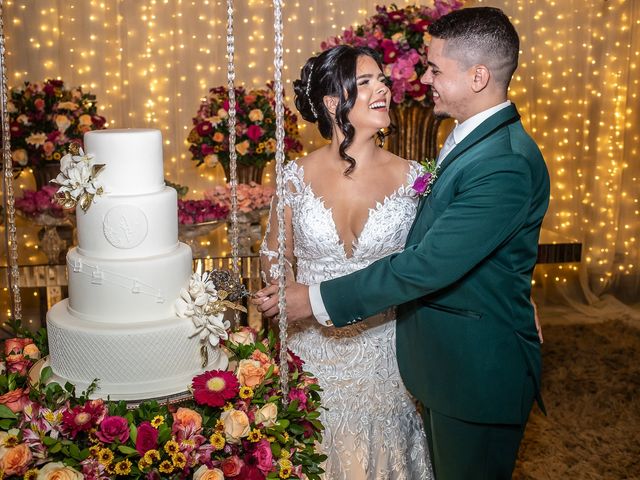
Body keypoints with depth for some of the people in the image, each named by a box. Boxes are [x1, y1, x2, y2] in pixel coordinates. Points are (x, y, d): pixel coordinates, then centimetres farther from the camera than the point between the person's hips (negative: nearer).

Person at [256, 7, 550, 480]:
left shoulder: (507, 165, -27)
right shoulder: (470, 136, 6)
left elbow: (428, 265, -29)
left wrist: (318, 299, -24)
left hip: (477, 369, -9)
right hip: (446, 358, 9)